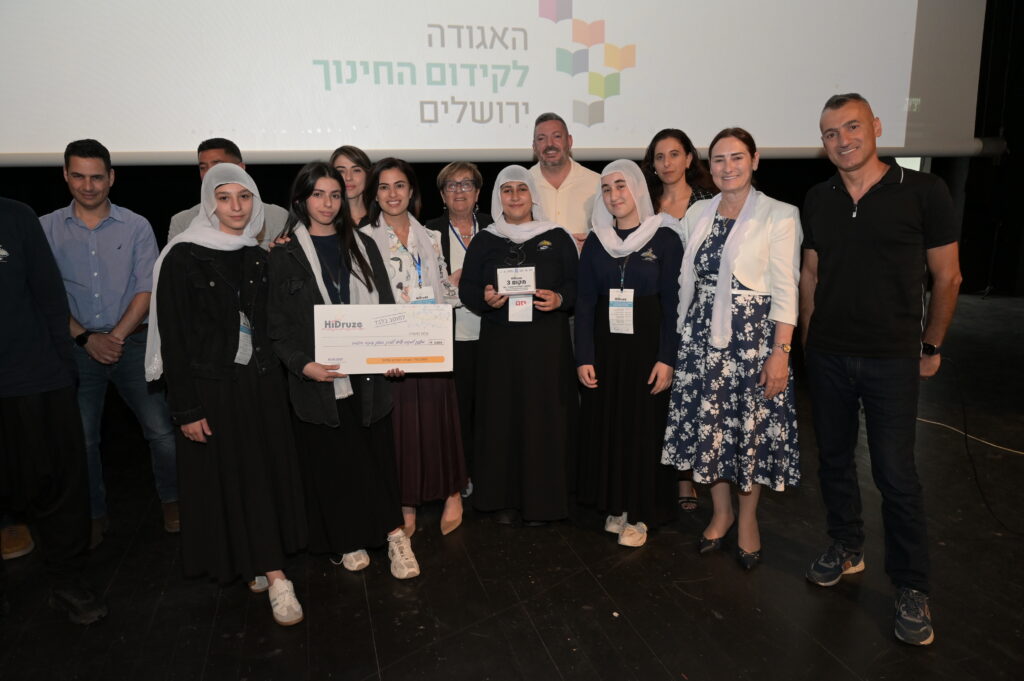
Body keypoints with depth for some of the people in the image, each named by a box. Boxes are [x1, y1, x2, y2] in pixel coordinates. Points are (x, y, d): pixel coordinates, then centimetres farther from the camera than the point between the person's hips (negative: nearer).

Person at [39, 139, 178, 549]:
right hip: (76, 346, 1)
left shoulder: (136, 227, 2)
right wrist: (86, 338, -10)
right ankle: (94, 515, 24)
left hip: (132, 341, -1)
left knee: (161, 429, -2)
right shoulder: (47, 229, 4)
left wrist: (116, 336, -11)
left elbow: (146, 290, -2)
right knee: (81, 438, 7)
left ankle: (171, 501, 17)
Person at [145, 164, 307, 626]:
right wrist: (185, 409, -12)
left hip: (262, 383, 5)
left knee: (268, 474, 7)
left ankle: (265, 567, 22)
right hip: (212, 385, -4)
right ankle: (273, 573, 15)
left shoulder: (260, 259, 8)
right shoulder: (183, 257, -8)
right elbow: (172, 336, -10)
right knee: (228, 478, 4)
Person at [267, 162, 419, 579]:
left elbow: (385, 305, 11)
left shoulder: (362, 246, 12)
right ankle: (347, 542, 20)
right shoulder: (285, 254, 2)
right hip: (319, 379, -2)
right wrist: (303, 364, -16)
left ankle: (394, 534, 11)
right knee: (332, 461, 5)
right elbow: (277, 322, -2)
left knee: (378, 453, 2)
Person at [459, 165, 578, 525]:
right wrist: (485, 299, -13)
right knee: (502, 417, 3)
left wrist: (560, 299, -15)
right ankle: (505, 499, 15)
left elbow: (577, 282, 5)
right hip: (499, 343, 1)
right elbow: (467, 287, 7)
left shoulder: (557, 238, 7)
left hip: (547, 343, -1)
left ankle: (541, 499, 13)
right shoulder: (484, 241, 10)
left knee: (545, 418, 0)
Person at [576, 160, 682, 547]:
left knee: (645, 427, 3)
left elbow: (673, 302, -6)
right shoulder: (596, 241, 6)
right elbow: (585, 302, 3)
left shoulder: (664, 237, -4)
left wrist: (667, 358, -13)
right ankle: (615, 504, 23)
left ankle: (640, 512, 17)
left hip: (647, 344, -3)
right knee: (606, 425, 7)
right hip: (605, 345, 3)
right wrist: (584, 356, -4)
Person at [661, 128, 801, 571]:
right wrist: (681, 335, 10)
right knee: (707, 424, 8)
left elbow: (786, 290, -8)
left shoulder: (779, 215, -5)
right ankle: (720, 512, 29)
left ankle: (747, 518, 26)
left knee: (752, 426, 4)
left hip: (754, 334, -4)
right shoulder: (697, 214, 8)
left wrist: (781, 352, -13)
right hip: (702, 334, 4)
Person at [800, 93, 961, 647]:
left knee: (895, 473, 0)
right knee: (833, 458, 14)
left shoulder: (923, 192, -7)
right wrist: (809, 341, 9)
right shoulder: (818, 200, 5)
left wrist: (931, 346, 2)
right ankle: (846, 549, 34)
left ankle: (911, 589, 16)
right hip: (827, 355, 4)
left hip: (892, 358, -4)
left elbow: (946, 277, -1)